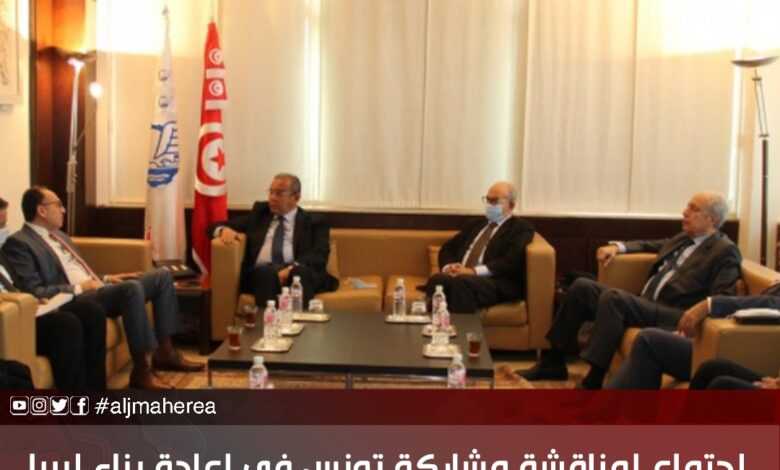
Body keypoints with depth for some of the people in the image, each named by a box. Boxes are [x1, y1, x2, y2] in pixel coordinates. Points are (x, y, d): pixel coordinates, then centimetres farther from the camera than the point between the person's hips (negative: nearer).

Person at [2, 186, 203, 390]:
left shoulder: (58, 235, 22)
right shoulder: (19, 243, -8)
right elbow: (34, 292, -17)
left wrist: (106, 279, 11)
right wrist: (79, 288, -17)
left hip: (96, 289, 10)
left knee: (162, 276, 1)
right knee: (132, 288, -34)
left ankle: (165, 352, 2)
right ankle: (141, 370, -28)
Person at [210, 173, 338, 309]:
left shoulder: (314, 222, 17)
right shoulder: (260, 212, 27)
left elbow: (320, 255, 0)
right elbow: (219, 226, 26)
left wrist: (292, 269, -20)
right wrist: (224, 230, -1)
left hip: (298, 272, -1)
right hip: (260, 273, 1)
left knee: (300, 273, -37)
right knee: (266, 274, -35)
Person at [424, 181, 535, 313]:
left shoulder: (521, 228, 9)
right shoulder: (476, 224, 30)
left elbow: (511, 261, -9)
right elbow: (447, 248, 24)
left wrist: (474, 271, -17)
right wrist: (449, 267, 0)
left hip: (497, 284, -5)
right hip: (461, 276, 6)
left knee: (461, 282, -38)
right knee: (437, 280, -30)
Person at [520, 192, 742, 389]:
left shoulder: (725, 251, -3)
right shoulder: (684, 239, 21)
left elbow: (722, 299, -15)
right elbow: (652, 245, 37)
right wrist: (618, 246, 19)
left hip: (672, 316, -8)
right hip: (643, 305, 9)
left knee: (612, 297, -32)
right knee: (582, 287, -3)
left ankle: (593, 381, -30)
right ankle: (554, 362, 1)